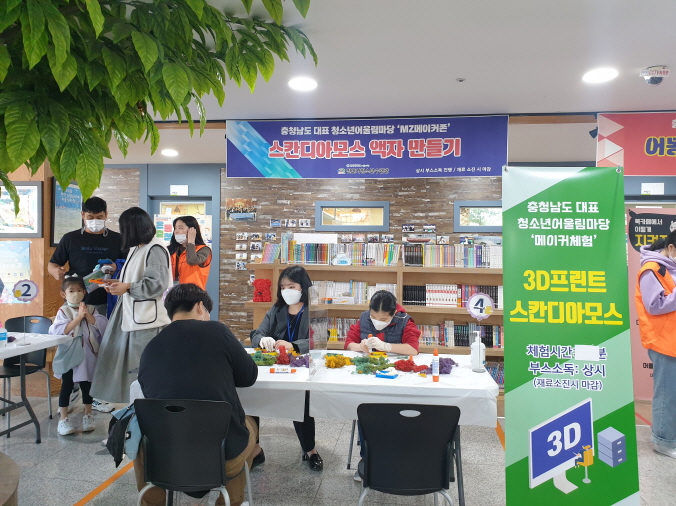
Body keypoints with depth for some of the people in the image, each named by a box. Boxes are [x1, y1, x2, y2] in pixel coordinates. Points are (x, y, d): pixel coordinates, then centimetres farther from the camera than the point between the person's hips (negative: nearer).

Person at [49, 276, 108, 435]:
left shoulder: (91, 309, 3)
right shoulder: (63, 311, -4)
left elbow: (103, 326, -8)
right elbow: (59, 331, -20)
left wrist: (89, 316, -18)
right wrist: (78, 317, -23)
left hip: (87, 355, 3)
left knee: (87, 385, 12)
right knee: (67, 386, 4)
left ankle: (88, 415, 26)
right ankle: (63, 419, 16)